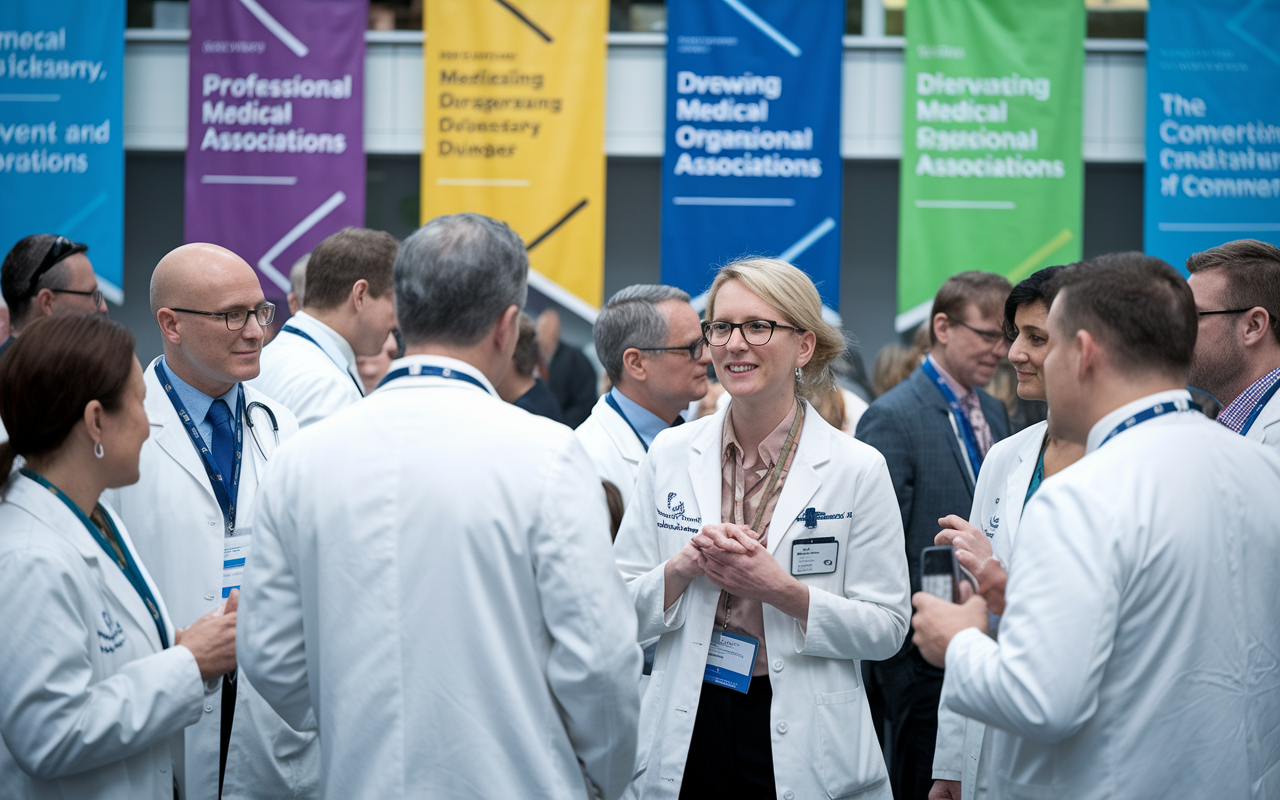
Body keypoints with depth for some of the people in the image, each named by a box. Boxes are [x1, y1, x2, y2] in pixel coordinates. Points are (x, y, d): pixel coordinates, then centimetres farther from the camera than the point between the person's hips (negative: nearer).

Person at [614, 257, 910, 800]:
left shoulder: (858, 469, -5)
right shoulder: (670, 454, 3)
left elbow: (886, 627, -5)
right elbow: (620, 611, 4)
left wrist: (785, 591, -18)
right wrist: (683, 568, -14)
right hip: (688, 732, 2)